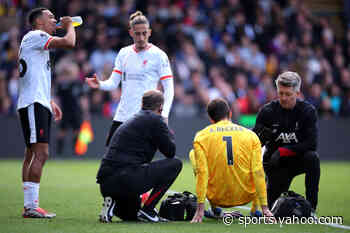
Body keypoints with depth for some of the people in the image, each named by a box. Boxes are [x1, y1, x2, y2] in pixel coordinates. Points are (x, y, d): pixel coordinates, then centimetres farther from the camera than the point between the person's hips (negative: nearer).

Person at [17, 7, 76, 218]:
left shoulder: (39, 44, 23)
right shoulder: (34, 36, -8)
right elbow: (69, 43, -17)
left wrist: (50, 102, 27)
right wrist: (70, 26, 2)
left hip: (38, 104, 11)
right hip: (33, 105, -11)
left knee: (32, 154, 10)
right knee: (40, 153, -15)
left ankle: (29, 205, 12)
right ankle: (32, 206, -17)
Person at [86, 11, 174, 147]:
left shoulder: (158, 55, -3)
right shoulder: (124, 53, 11)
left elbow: (169, 88, -5)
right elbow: (113, 83, 9)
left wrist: (164, 115, -17)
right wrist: (100, 84, -13)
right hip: (122, 117, 5)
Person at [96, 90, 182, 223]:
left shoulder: (131, 121, 26)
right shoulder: (154, 119, -1)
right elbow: (170, 151, 2)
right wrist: (169, 134, 22)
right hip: (125, 179, -9)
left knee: (133, 216, 33)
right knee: (175, 164, 3)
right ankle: (147, 210, 0)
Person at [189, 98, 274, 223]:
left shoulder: (201, 136, -3)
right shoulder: (251, 135, 1)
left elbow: (202, 172, -12)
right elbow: (258, 172, -5)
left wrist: (200, 208, -12)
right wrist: (264, 207, -3)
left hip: (217, 197, -1)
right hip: (245, 197, 1)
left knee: (193, 153, 21)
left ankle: (214, 207, 18)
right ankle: (256, 208, 20)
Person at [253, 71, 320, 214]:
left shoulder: (308, 111, -11)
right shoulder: (267, 111, -8)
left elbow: (311, 144, -19)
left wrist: (282, 151, -24)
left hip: (298, 159, 0)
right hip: (275, 163, 1)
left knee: (312, 157, -34)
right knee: (270, 202, -15)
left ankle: (311, 207, -23)